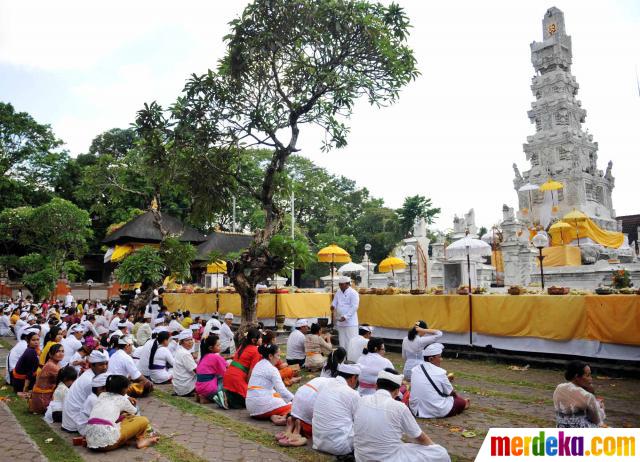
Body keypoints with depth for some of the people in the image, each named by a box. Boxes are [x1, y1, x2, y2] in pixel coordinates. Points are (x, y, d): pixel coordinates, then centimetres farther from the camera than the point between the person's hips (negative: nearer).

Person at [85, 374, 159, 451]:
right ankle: (140, 440, 23)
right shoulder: (122, 399, 8)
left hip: (90, 440, 7)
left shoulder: (102, 395, 20)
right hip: (106, 440, -7)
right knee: (143, 421, 3)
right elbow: (135, 412, 30)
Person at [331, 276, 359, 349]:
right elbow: (334, 302, 16)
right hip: (340, 321, 7)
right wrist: (333, 306, -9)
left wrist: (345, 317, -21)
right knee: (342, 340, 11)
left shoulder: (353, 293, -9)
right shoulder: (338, 292, 12)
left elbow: (354, 307, -14)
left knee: (351, 341, -7)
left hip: (350, 322, -7)